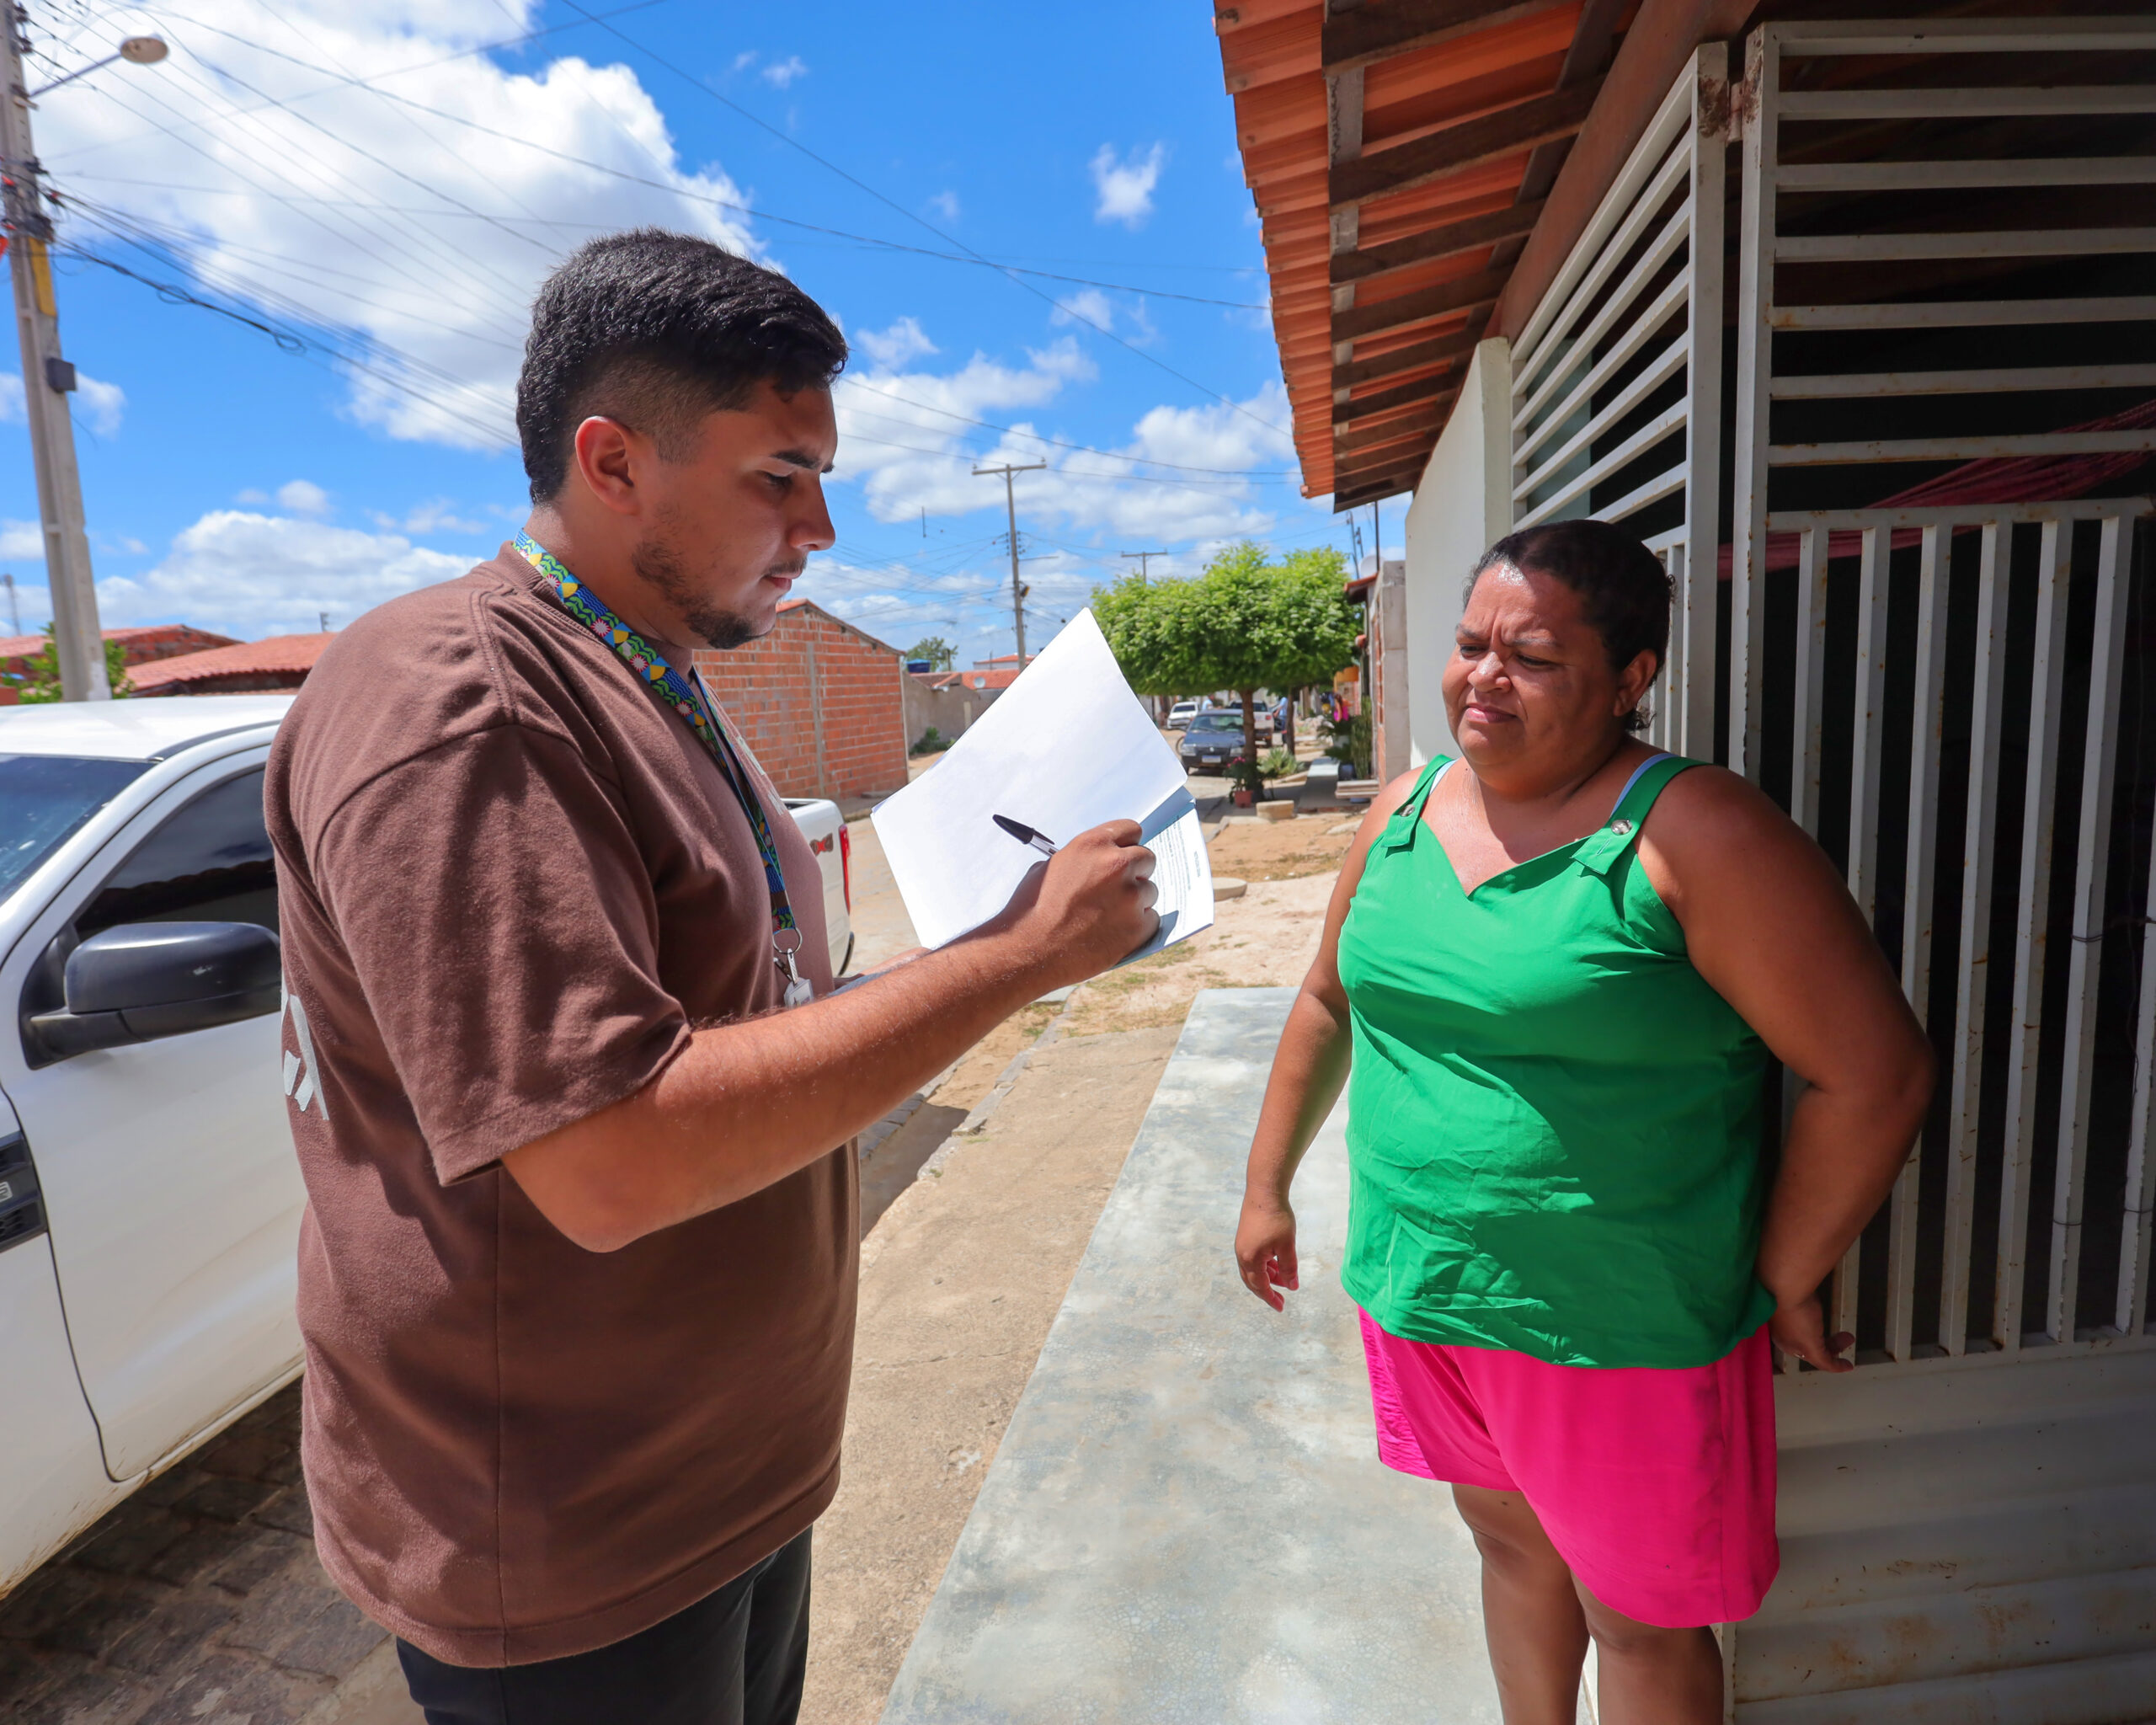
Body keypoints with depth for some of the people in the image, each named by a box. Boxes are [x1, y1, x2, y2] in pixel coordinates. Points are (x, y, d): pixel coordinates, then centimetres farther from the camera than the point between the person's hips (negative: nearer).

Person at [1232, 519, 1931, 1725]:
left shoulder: (1692, 835, -18)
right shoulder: (1408, 808, 1)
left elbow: (1875, 1073, -15)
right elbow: (1329, 1002, 10)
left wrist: (1784, 1283, -8)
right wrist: (1270, 1186, 12)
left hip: (1623, 1327, -5)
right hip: (1424, 1295, 5)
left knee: (1640, 1621, 17)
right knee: (1513, 1548, 26)